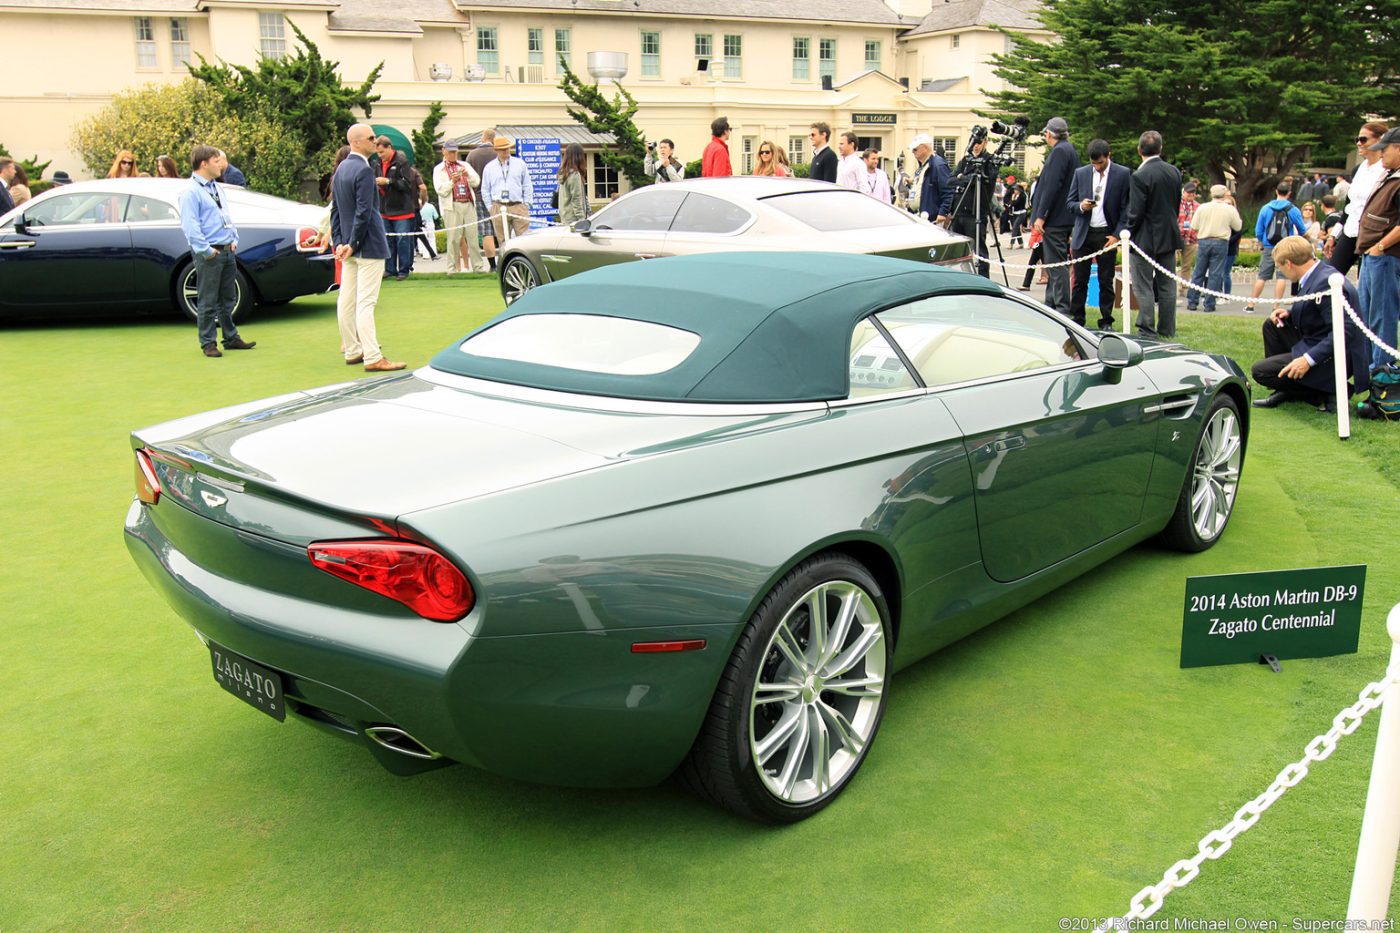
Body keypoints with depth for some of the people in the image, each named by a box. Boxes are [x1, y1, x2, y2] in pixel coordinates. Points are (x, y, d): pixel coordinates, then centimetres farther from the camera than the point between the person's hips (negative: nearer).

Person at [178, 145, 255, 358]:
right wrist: (206, 250, -20)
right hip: (209, 255, -8)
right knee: (208, 302, -1)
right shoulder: (191, 192, -11)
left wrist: (234, 240, 10)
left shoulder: (216, 187, 16)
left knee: (228, 300, 15)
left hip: (227, 251, 8)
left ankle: (231, 338, 25)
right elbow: (190, 226, -17)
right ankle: (208, 343, 5)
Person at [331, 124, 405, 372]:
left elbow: (335, 209, 14)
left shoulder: (341, 169, 13)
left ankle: (352, 351, 22)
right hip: (368, 245, -10)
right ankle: (372, 358, -10)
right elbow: (364, 212, -20)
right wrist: (353, 244, -14)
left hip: (348, 247, 10)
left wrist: (339, 241, 11)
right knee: (365, 303, -10)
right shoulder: (364, 170, -16)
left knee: (346, 301, 13)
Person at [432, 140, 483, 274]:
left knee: (472, 237, 0)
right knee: (453, 238, -5)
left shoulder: (465, 165, 19)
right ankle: (453, 268, -2)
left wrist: (468, 175, -13)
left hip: (468, 204, 3)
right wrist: (452, 181, -15)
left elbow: (476, 182, 6)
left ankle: (478, 266, 2)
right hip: (452, 206, -3)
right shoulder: (439, 169, 9)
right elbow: (440, 190, -1)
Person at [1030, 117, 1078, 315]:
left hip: (1055, 219, -10)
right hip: (1062, 218, 10)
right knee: (1054, 263, 14)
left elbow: (1052, 186, -20)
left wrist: (1041, 216, -19)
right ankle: (1051, 305, 20)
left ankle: (1062, 309, -10)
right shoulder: (1069, 149, 18)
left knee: (1056, 264, -10)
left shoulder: (1060, 151, -13)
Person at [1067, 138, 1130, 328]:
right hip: (1083, 234, 2)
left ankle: (1106, 322, 11)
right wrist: (1081, 206, -14)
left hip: (1108, 235, -2)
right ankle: (1077, 319, 12)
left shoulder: (1123, 174, -1)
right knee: (1080, 280, 3)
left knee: (1106, 281, 3)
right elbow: (1070, 203, 9)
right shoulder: (1080, 173, 7)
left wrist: (1117, 235, -8)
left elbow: (1127, 208, -1)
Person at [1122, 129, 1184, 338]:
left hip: (1146, 239, -7)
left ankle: (1147, 331, -2)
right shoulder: (1174, 172, 5)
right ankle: (1167, 330, 17)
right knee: (1166, 286, 12)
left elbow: (1136, 212, -17)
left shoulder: (1140, 176, -18)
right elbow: (1177, 204, 12)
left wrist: (1125, 233, -3)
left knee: (1143, 286, -1)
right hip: (1169, 236, 7)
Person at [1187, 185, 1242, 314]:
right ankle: (1209, 304, 2)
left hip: (1203, 242, 1)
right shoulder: (1230, 210, -3)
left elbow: (1194, 227, -1)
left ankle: (1192, 302, 9)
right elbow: (1238, 227, 8)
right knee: (1215, 274, 3)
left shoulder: (1202, 208, -2)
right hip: (1221, 243, -1)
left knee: (1198, 273, 9)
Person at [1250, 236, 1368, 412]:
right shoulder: (1317, 274, 6)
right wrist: (1289, 313, 4)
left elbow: (1345, 330, -29)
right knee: (1272, 325, 19)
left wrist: (1308, 359, -32)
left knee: (1259, 372, -13)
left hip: (1330, 358, -10)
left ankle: (1327, 393, -4)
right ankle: (1285, 391, 20)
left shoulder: (1325, 284, -26)